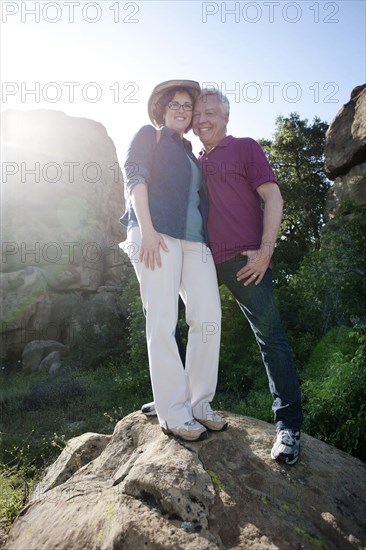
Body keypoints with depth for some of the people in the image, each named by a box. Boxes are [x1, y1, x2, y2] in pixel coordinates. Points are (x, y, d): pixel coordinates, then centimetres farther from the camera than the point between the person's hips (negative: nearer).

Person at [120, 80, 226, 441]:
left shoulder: (192, 155, 31)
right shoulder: (148, 136, 15)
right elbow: (135, 178, 0)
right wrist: (146, 228, -15)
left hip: (195, 238, 6)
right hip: (158, 234, -6)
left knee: (209, 316, -5)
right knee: (163, 322, -9)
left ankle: (199, 403, 6)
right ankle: (173, 413, -2)